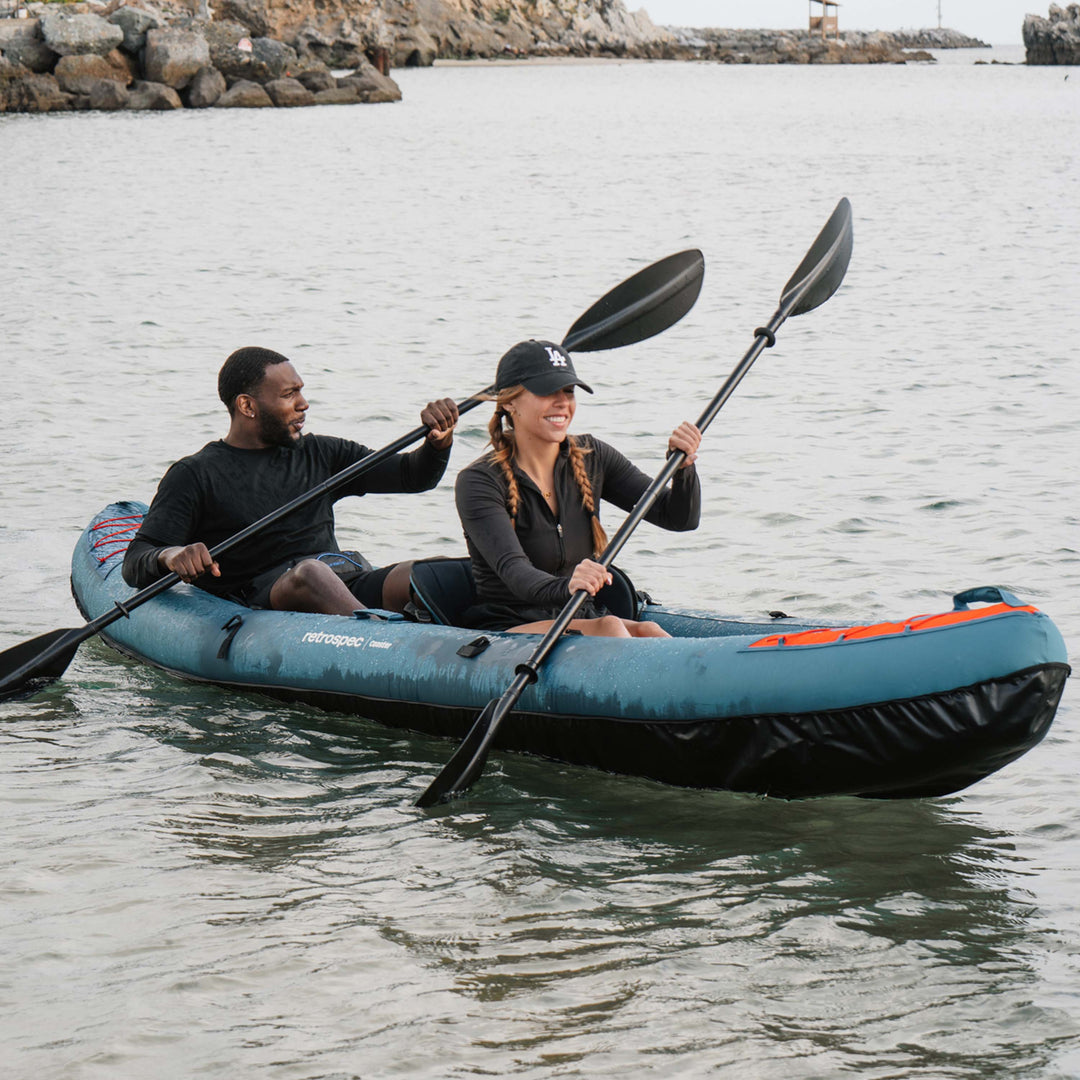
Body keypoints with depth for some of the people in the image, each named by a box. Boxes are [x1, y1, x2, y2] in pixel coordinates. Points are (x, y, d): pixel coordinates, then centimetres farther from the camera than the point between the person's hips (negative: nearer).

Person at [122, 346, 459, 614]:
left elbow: (414, 475, 22)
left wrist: (439, 441, -1)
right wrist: (171, 556, -23)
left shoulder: (318, 454, 23)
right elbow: (135, 566, 1)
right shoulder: (196, 475, 8)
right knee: (309, 572, -38)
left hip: (348, 592, 5)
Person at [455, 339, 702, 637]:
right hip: (507, 631, -5)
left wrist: (683, 466, -17)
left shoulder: (591, 458, 7)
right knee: (608, 628, -32)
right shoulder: (478, 481, -11)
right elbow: (513, 570, -27)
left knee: (647, 633, -27)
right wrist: (566, 587, -48)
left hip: (582, 619, 5)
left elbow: (680, 518, 4)